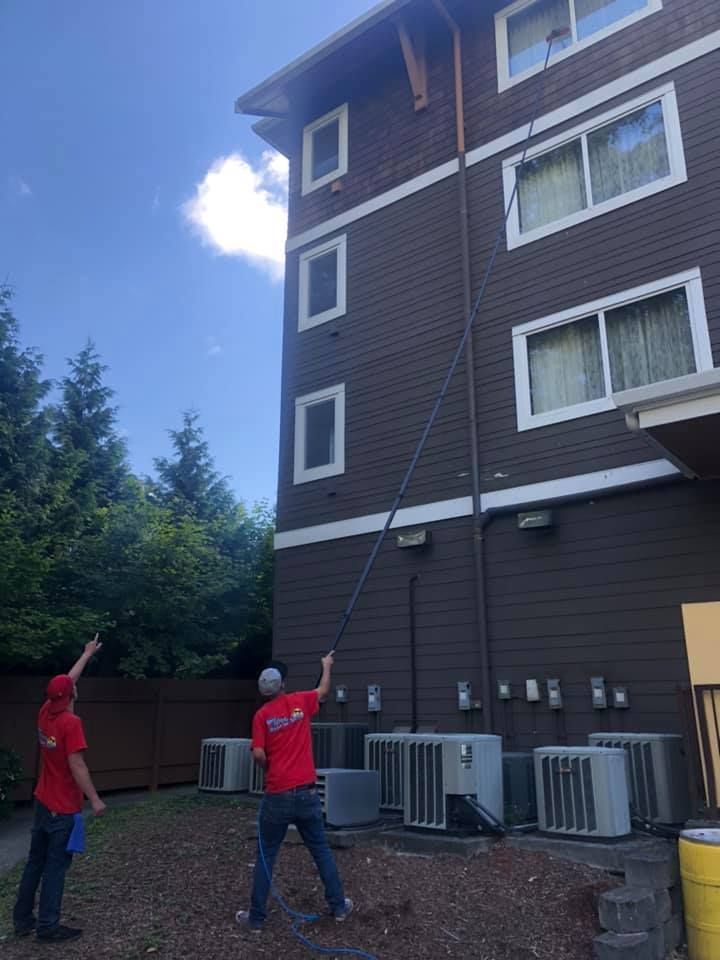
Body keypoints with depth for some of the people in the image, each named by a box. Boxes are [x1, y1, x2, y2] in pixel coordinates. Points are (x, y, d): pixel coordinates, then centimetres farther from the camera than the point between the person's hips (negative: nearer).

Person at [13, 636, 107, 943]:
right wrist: (95, 799, -18)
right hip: (64, 807, -8)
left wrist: (87, 654, 25)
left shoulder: (45, 713, 0)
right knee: (56, 865, 1)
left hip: (43, 802, 8)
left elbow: (67, 680, 14)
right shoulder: (71, 722, -22)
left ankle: (22, 919, 26)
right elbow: (76, 765, -24)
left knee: (35, 861, 17)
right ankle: (48, 927, 8)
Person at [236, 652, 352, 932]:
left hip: (277, 796, -2)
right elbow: (323, 690, 21)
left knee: (265, 856, 10)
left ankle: (256, 917, 15)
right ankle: (338, 905, 23)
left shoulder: (261, 715, -5)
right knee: (321, 851, 15)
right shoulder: (300, 702, 1)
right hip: (306, 793, 2)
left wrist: (270, 770, 7)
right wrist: (327, 666, 37)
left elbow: (258, 754, -13)